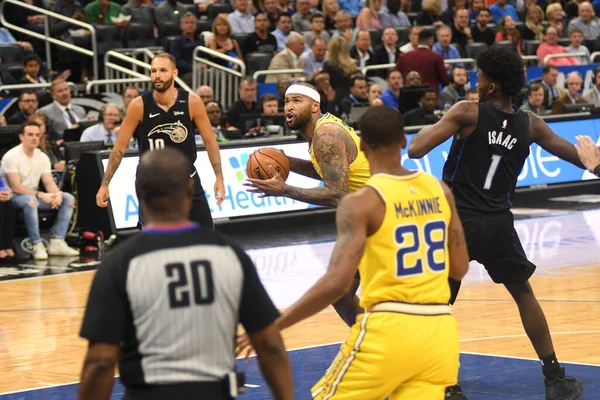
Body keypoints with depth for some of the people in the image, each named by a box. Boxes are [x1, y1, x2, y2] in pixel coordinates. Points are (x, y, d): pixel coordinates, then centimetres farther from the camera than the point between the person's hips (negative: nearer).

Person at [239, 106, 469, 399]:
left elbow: (336, 283, -18)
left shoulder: (362, 202, -10)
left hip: (389, 330, -5)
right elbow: (459, 268, 14)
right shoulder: (439, 190, 7)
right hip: (439, 330, 5)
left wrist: (272, 327, -13)